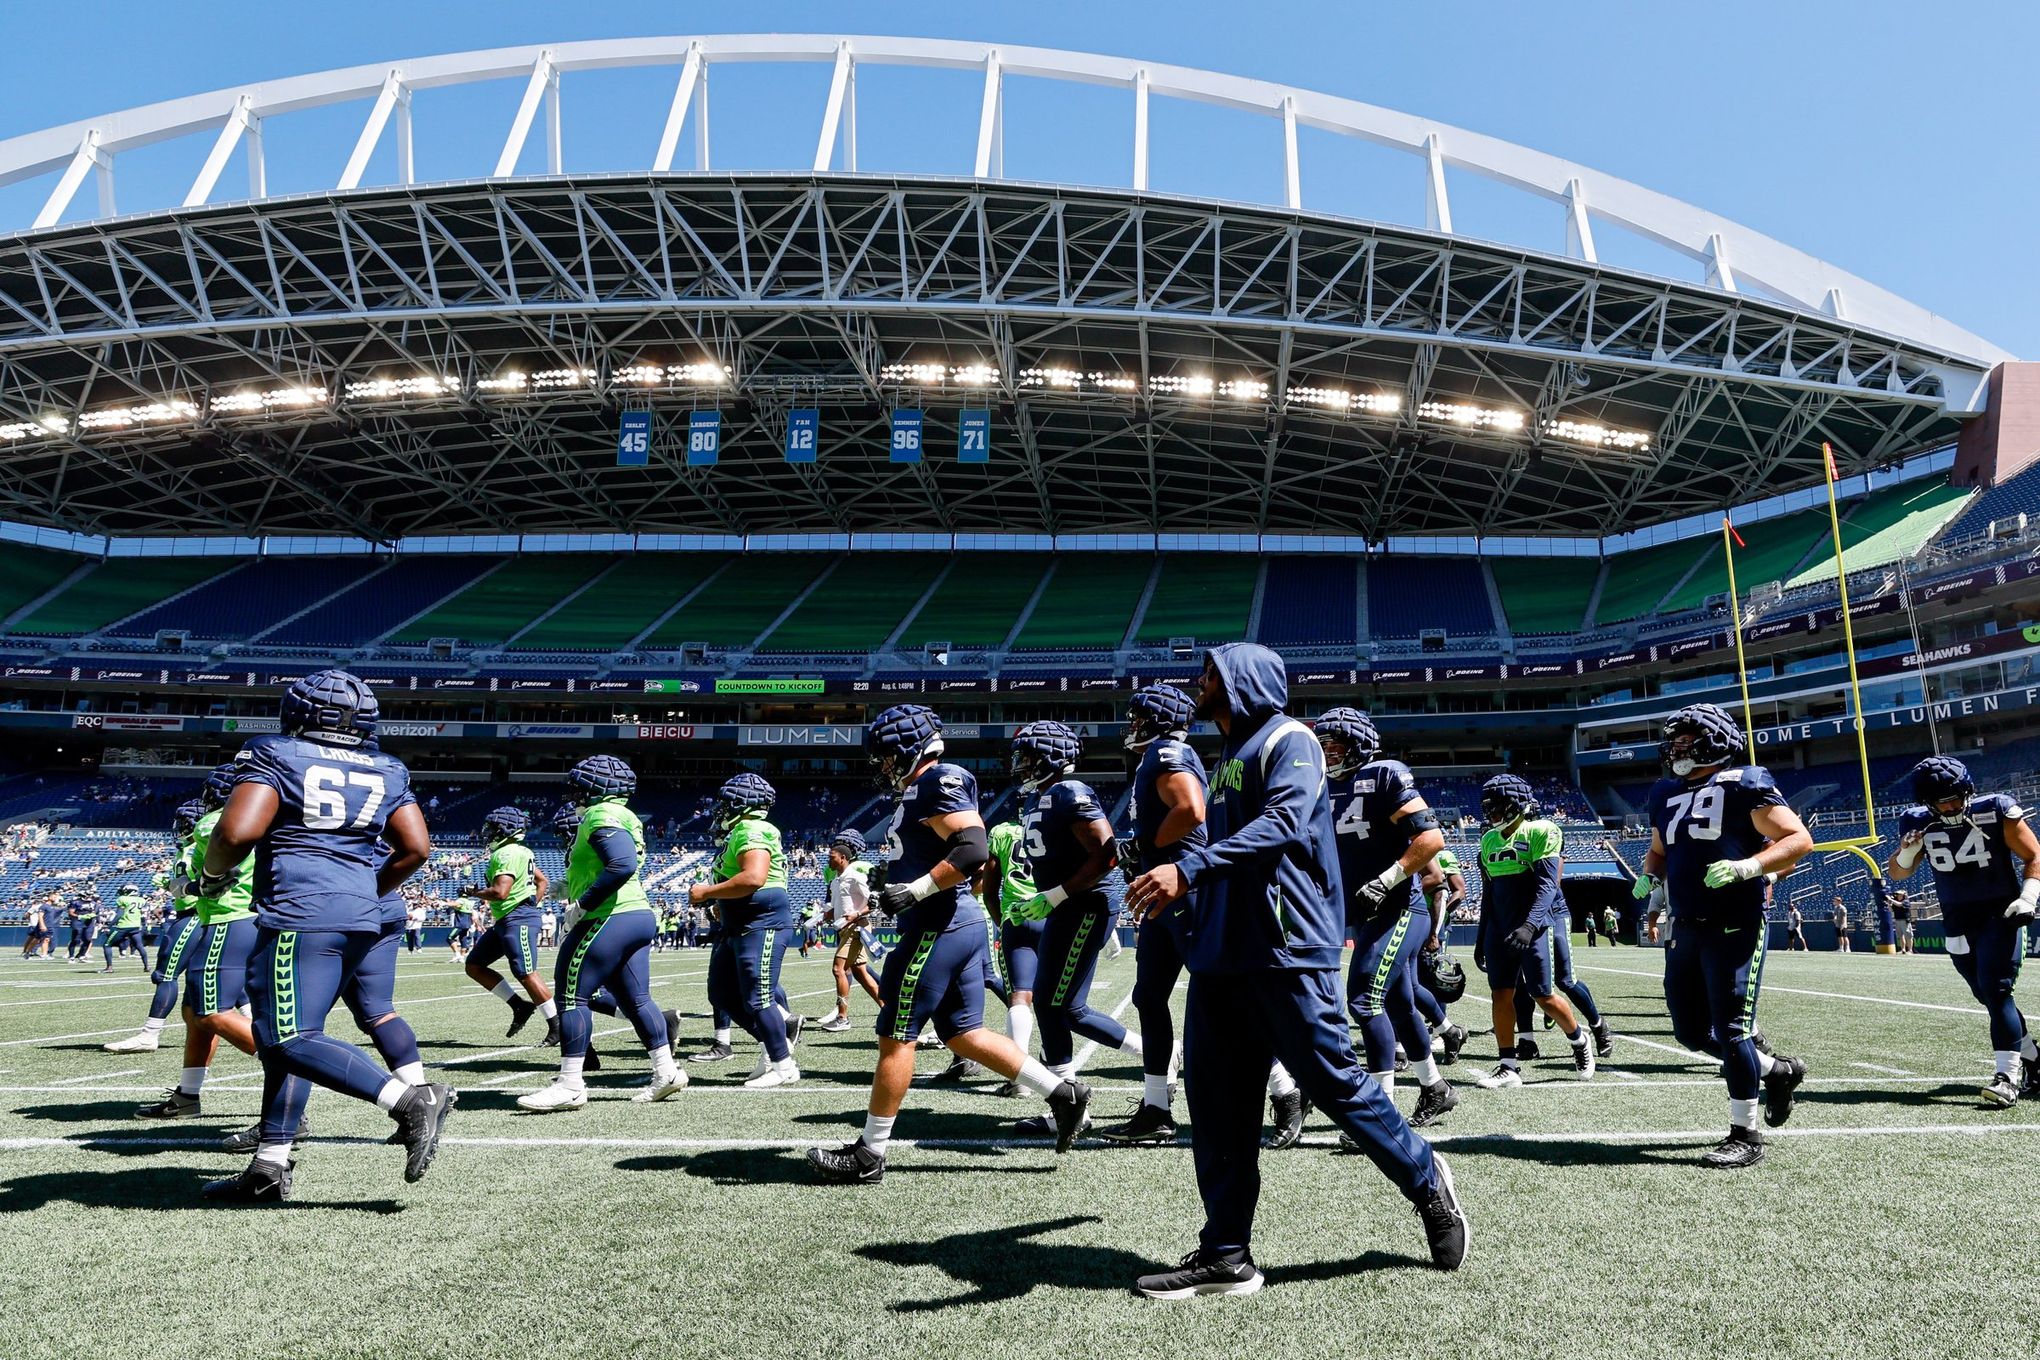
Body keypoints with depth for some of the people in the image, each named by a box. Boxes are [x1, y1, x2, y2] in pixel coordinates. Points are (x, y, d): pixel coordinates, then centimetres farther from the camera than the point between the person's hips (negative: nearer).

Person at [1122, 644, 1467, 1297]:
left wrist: (1189, 869, -33)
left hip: (1286, 951, -8)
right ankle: (1225, 1254, 12)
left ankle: (1426, 1180, 23)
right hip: (1221, 955, 9)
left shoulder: (1288, 740, -6)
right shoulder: (1230, 756, 22)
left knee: (1334, 1081, -1)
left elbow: (1285, 824, -24)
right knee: (1218, 1102, 5)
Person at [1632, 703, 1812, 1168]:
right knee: (1691, 1031, 11)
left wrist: (1747, 867, -25)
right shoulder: (1666, 795, 15)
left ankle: (1746, 1135, 5)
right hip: (1685, 928, 8)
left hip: (1735, 927, -8)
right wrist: (1650, 876, 7)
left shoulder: (1743, 785, -6)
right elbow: (1658, 851, 29)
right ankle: (1776, 1069, 34)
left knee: (1730, 1029, -7)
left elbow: (1799, 839, -12)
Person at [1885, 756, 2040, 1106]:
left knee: (1995, 990, -15)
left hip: (2001, 913, -4)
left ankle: (2008, 1077, -14)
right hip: (1958, 921, 4)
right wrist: (1906, 853, -14)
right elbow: (1898, 873, 8)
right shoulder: (1919, 824, -2)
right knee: (1988, 996, 10)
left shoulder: (1996, 811, -12)